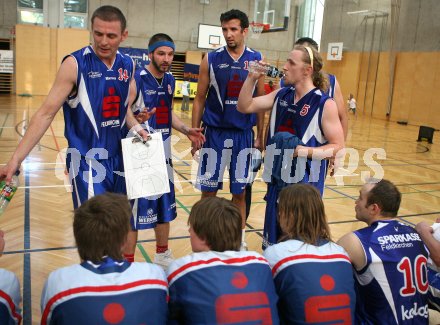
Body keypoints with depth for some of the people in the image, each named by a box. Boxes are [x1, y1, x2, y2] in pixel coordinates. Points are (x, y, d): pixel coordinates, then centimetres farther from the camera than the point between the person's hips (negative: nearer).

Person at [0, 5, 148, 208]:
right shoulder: (74, 64, -13)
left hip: (118, 157, 6)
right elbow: (46, 114, -14)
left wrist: (135, 127, 0)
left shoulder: (127, 65, 4)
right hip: (87, 161, -6)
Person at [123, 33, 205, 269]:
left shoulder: (169, 80, 7)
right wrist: (136, 120, -37)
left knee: (164, 204, 17)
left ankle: (162, 255, 35)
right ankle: (128, 262, 17)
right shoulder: (137, 79, -15)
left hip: (163, 151, 8)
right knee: (135, 208, 0)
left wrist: (187, 131, 6)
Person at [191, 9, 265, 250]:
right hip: (214, 132, -1)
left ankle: (239, 239, 25)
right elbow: (200, 99, 2)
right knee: (209, 190, 6)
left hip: (244, 134, 1)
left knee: (240, 192, 9)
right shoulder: (211, 60, -1)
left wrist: (260, 136, 2)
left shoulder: (257, 60, 2)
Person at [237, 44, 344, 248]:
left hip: (305, 182, -5)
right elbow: (244, 107, 6)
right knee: (272, 241, 17)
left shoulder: (325, 104, -12)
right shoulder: (281, 95, 5)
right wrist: (252, 78, -5)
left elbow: (338, 147, -11)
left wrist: (304, 151, -24)